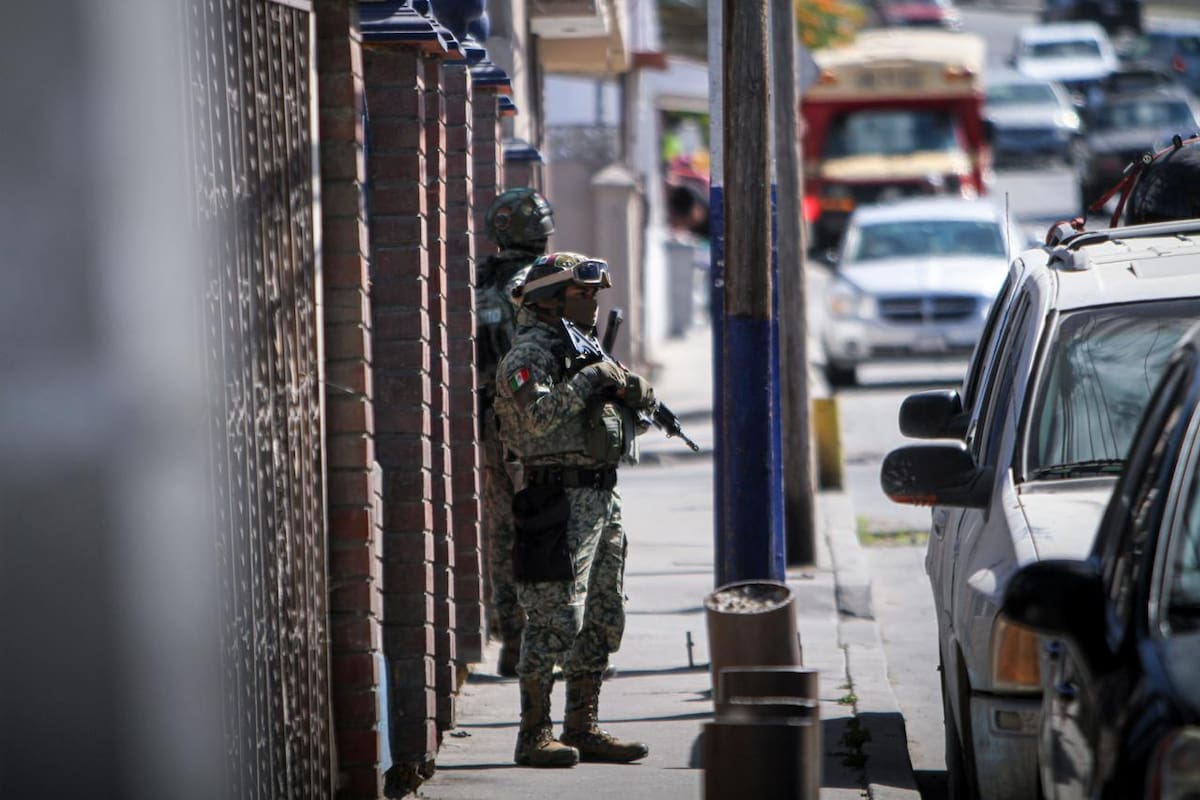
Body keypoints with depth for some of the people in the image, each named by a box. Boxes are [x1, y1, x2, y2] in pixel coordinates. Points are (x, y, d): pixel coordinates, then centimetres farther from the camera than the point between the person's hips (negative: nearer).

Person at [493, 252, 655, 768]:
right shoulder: (529, 353, -9)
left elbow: (644, 406, 16)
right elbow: (541, 414, -26)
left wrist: (628, 385, -5)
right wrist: (590, 378, -19)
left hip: (603, 501, 9)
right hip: (562, 501, -9)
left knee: (602, 622, 11)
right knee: (556, 622, -10)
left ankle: (583, 729, 17)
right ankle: (534, 736, -7)